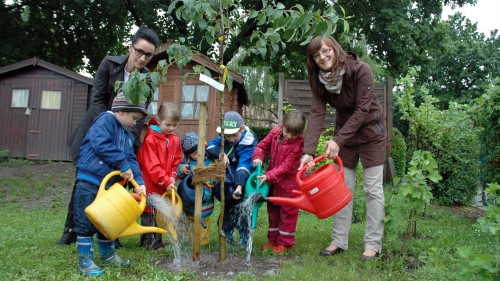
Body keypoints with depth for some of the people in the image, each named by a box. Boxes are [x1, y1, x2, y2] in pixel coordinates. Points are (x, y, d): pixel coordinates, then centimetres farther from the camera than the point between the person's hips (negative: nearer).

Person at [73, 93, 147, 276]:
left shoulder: (127, 136, 15)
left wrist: (139, 182, -8)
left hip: (109, 183, 9)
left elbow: (132, 160, 7)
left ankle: (107, 254, 33)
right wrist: (123, 165, -23)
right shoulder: (105, 120, -11)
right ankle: (85, 260, 11)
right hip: (90, 180, -9)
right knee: (86, 221, 0)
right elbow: (101, 145, -26)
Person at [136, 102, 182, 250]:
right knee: (150, 214, 3)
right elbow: (151, 165, -18)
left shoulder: (175, 140, 6)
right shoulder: (150, 138, -15)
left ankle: (156, 241, 28)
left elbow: (177, 161, 12)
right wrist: (165, 182, -19)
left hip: (166, 186, 6)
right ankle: (151, 243, 15)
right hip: (150, 184, -6)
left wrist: (172, 177, -5)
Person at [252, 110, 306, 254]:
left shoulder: (298, 144, -22)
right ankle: (273, 240, 31)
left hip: (288, 184, -6)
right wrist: (258, 157, -18)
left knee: (288, 212, 7)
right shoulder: (275, 133, -6)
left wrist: (268, 176, -30)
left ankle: (285, 243, 19)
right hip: (272, 182, 6)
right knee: (273, 211, 17)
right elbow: (263, 146, 3)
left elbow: (287, 166, -25)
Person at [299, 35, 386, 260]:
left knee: (373, 189, -1)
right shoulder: (319, 80, -10)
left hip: (369, 132, -4)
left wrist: (337, 140, -31)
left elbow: (363, 110, -25)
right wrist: (308, 151, -31)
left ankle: (373, 244, 8)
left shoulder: (360, 70, -23)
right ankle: (339, 241, 13)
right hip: (343, 132, 4)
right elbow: (316, 114, -19)